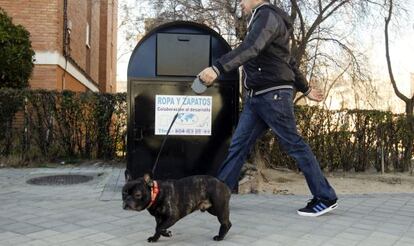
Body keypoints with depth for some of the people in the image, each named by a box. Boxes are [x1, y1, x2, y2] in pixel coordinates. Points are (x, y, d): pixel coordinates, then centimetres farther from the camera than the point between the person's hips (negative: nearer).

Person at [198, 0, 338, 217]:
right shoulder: (263, 20, 24)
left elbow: (250, 48, -28)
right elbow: (289, 62, 27)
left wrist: (217, 68, -40)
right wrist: (305, 89, 32)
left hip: (273, 95, -10)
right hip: (256, 97, 10)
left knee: (294, 145, -4)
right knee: (238, 144, 4)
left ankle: (325, 198, 7)